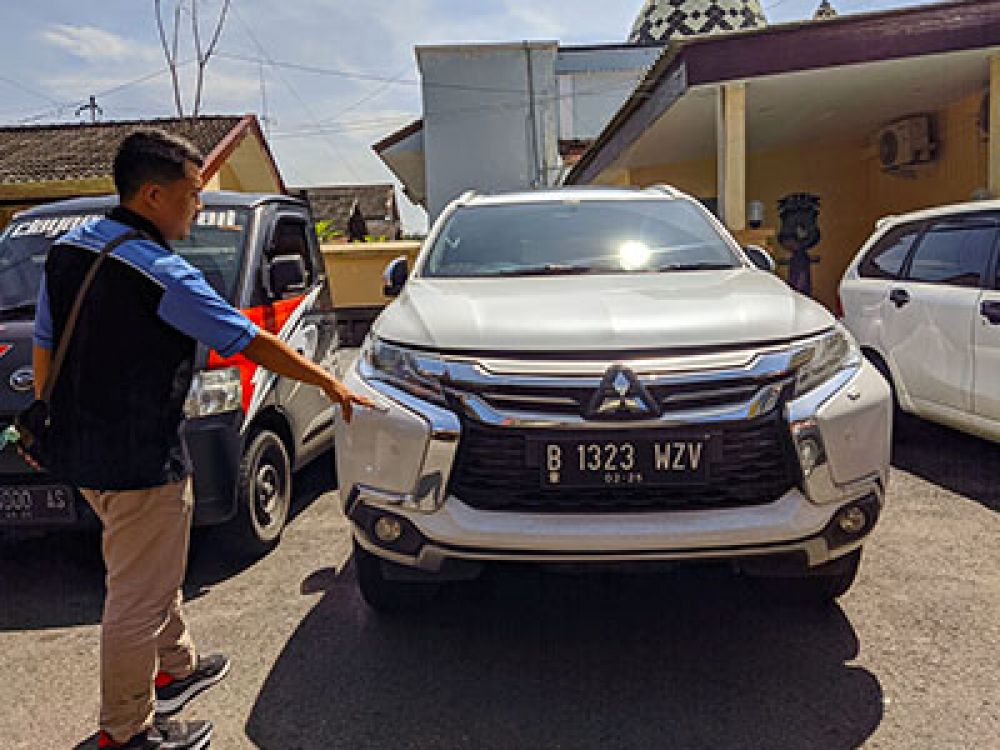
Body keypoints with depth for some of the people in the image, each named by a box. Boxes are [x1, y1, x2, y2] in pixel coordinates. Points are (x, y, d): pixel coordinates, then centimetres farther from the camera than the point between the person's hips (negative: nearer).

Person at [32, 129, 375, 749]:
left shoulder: (68, 250, 4)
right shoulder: (163, 275, -21)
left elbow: (44, 348, 11)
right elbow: (255, 345, -16)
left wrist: (58, 424, 22)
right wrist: (332, 384, -5)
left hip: (80, 451, 9)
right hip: (140, 464, -9)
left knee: (155, 574, 26)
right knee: (139, 599, 7)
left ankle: (176, 667, 45)